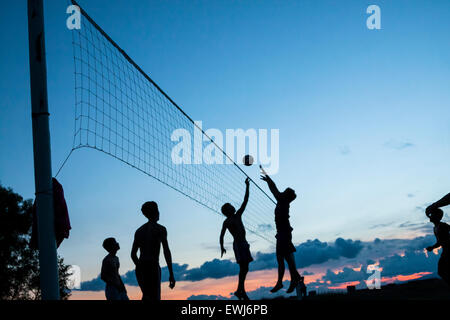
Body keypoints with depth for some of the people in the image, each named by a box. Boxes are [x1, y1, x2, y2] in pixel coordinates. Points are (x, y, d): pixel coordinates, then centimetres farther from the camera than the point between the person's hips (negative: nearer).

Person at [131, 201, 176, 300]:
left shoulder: (139, 231, 20)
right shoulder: (160, 229, 0)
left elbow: (133, 254, 20)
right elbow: (166, 251, -11)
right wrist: (171, 274, -11)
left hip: (140, 269, 7)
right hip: (153, 268, -6)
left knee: (147, 296, 21)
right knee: (154, 300, -9)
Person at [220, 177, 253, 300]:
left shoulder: (238, 216, 15)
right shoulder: (227, 222, -2)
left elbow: (245, 201, 14)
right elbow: (222, 235, -9)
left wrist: (247, 186, 10)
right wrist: (222, 247, -21)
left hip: (243, 244, 8)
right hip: (238, 244, -8)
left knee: (244, 268, 7)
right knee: (244, 267, -16)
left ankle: (241, 290, 11)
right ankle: (240, 290, -19)